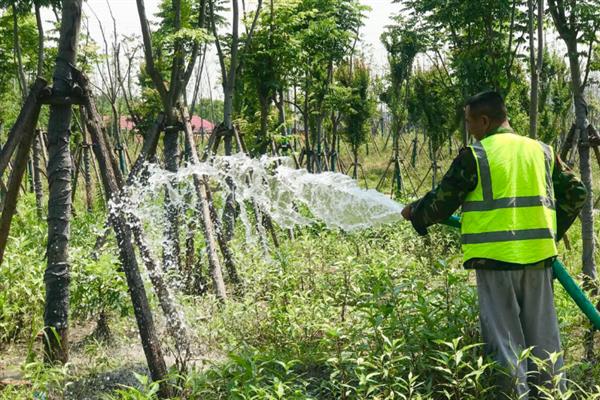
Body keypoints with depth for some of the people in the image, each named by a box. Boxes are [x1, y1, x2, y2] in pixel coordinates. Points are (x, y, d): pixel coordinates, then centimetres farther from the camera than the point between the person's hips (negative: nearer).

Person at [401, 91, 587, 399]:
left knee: (504, 338, 3)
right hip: (539, 257, 5)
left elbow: (441, 203, 0)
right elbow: (576, 194, 14)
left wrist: (414, 212, 19)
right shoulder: (542, 151, 11)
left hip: (496, 258, -5)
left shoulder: (473, 156, -4)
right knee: (543, 336, 13)